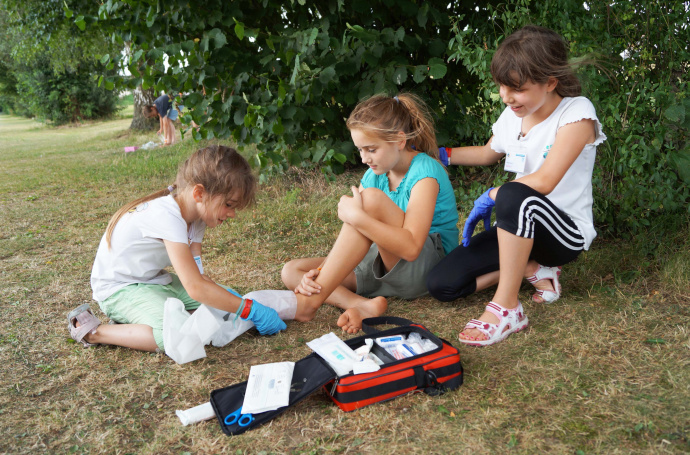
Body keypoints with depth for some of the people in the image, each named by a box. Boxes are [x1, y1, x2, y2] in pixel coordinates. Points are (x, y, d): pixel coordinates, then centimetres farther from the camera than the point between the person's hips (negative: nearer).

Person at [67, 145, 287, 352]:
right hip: (119, 288, -9)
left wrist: (228, 296, -22)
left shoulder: (195, 211, -3)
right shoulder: (167, 216, -32)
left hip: (153, 280, 9)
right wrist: (251, 310, -30)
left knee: (221, 299, 0)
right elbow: (196, 289, -35)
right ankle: (92, 332, -10)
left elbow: (196, 275, -8)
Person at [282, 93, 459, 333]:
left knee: (372, 198, -32)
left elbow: (411, 247, -31)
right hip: (386, 264, 8)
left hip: (426, 267, -8)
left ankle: (311, 301, -30)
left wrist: (356, 216, -32)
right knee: (291, 271, -3)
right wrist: (319, 272, -18)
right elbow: (351, 242, -2)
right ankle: (362, 305, -28)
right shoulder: (374, 175, 4)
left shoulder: (425, 173, -17)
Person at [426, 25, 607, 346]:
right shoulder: (512, 115, 6)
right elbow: (487, 154, 26)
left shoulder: (576, 113, -14)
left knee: (515, 195, -42)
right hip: (521, 227, 7)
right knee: (441, 284, -12)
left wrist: (490, 197, -15)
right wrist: (438, 153, 16)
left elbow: (543, 182, -25)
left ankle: (506, 308, -27)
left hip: (566, 232, -6)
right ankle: (533, 268, 3)